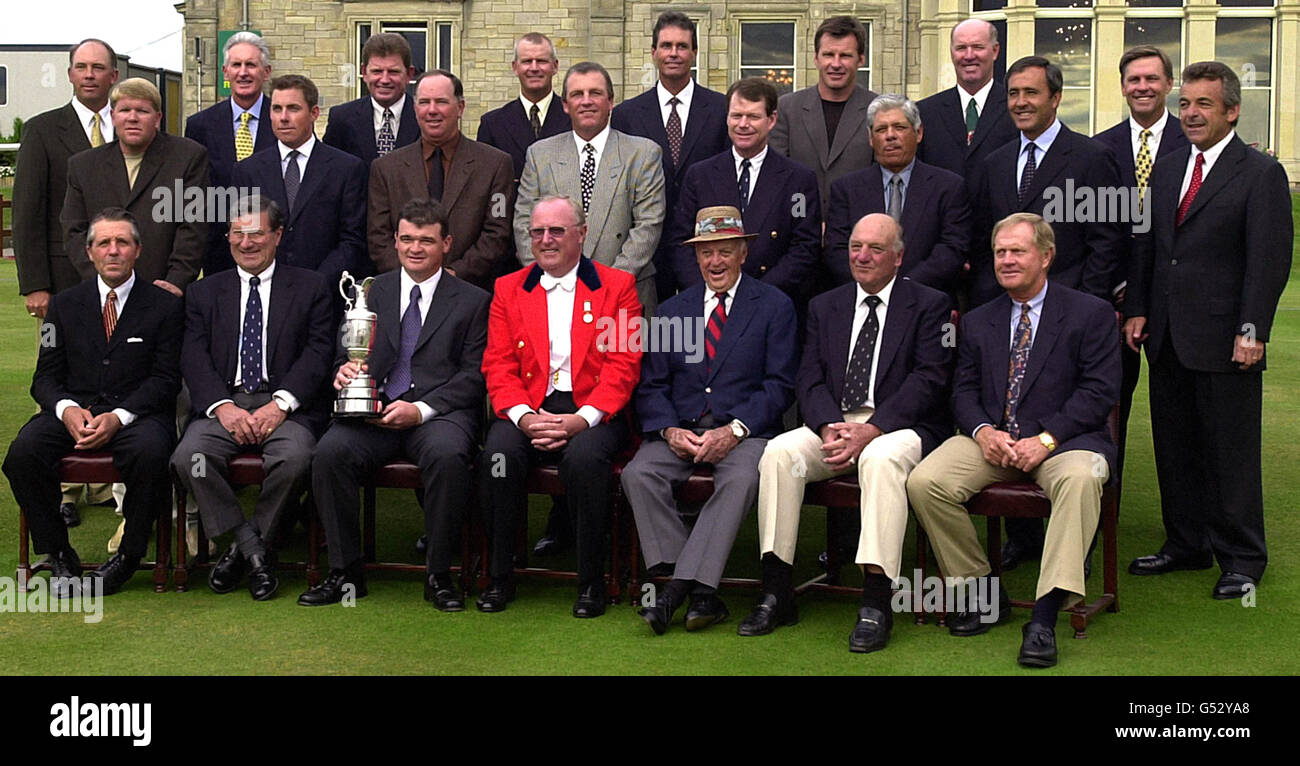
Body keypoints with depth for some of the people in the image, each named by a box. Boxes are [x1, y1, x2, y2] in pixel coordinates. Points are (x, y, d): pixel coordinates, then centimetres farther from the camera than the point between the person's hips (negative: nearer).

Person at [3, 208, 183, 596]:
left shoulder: (165, 306, 5)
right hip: (75, 409, 3)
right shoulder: (65, 305, 14)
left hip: (137, 414, -3)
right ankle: (59, 557, -10)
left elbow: (165, 378, -1)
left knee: (150, 451, -36)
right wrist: (67, 409, -13)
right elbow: (45, 377, 11)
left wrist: (119, 417, -17)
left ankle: (128, 555, -15)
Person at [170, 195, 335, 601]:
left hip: (286, 407, -2)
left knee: (294, 457, -34)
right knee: (189, 457, -28)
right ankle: (255, 551, -14)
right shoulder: (204, 292, 19)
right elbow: (194, 358, 6)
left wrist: (281, 404, -15)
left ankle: (246, 548, -11)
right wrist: (223, 407, -13)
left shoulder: (311, 288, 13)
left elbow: (318, 353, 1)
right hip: (224, 404, 2)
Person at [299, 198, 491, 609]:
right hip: (374, 409, 3)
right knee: (330, 451, -27)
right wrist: (345, 371, -9)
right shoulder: (372, 291, 18)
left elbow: (472, 376, 1)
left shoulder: (472, 301, 10)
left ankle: (438, 574, -19)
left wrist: (420, 409, -13)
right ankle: (346, 572, -14)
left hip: (439, 411, -2)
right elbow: (351, 355, 17)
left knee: (448, 455, -35)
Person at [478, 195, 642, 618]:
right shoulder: (508, 289, 16)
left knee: (584, 456, -34)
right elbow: (498, 367, 7)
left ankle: (591, 582, -19)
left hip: (592, 412, -2)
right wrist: (524, 416, -13)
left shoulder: (617, 286, 8)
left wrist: (581, 419, -17)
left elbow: (623, 366, -2)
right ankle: (499, 578, -14)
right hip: (528, 409, 2)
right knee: (499, 452, -30)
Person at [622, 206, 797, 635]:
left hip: (744, 433, -3)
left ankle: (681, 585, -33)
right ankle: (699, 593, -27)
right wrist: (669, 430, -9)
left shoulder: (774, 307, 7)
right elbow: (651, 385, 11)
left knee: (741, 479, -35)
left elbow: (779, 386, -1)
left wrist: (735, 430, -15)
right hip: (680, 430, 3)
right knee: (638, 473, -26)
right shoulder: (671, 311, 17)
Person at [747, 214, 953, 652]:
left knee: (881, 458, -37)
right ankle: (776, 595, -21)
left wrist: (870, 430, -20)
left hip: (899, 426, -4)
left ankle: (876, 606, -38)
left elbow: (929, 379, -8)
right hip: (834, 423, 4)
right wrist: (831, 427, -14)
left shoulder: (929, 305, 4)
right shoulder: (824, 307, 18)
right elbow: (809, 379, 8)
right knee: (779, 453, -24)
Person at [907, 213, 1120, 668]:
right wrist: (983, 431, -11)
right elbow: (964, 392, 12)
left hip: (1062, 440, -3)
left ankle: (1044, 617, -37)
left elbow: (1100, 392, -4)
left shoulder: (1091, 314, 4)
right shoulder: (978, 322, 18)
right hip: (991, 440, 4)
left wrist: (1046, 438, -17)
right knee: (923, 483, -23)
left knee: (1080, 478, -38)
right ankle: (982, 593, -5)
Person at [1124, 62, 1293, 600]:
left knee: (1231, 450, 1)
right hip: (1167, 336, 6)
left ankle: (1241, 560, 12)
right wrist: (1137, 309, 7)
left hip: (1224, 340, -6)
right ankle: (1186, 545, 25)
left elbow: (1270, 258, -11)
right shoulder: (1166, 169, 14)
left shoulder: (1261, 174, -5)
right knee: (1175, 448, 12)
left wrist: (1252, 331, -17)